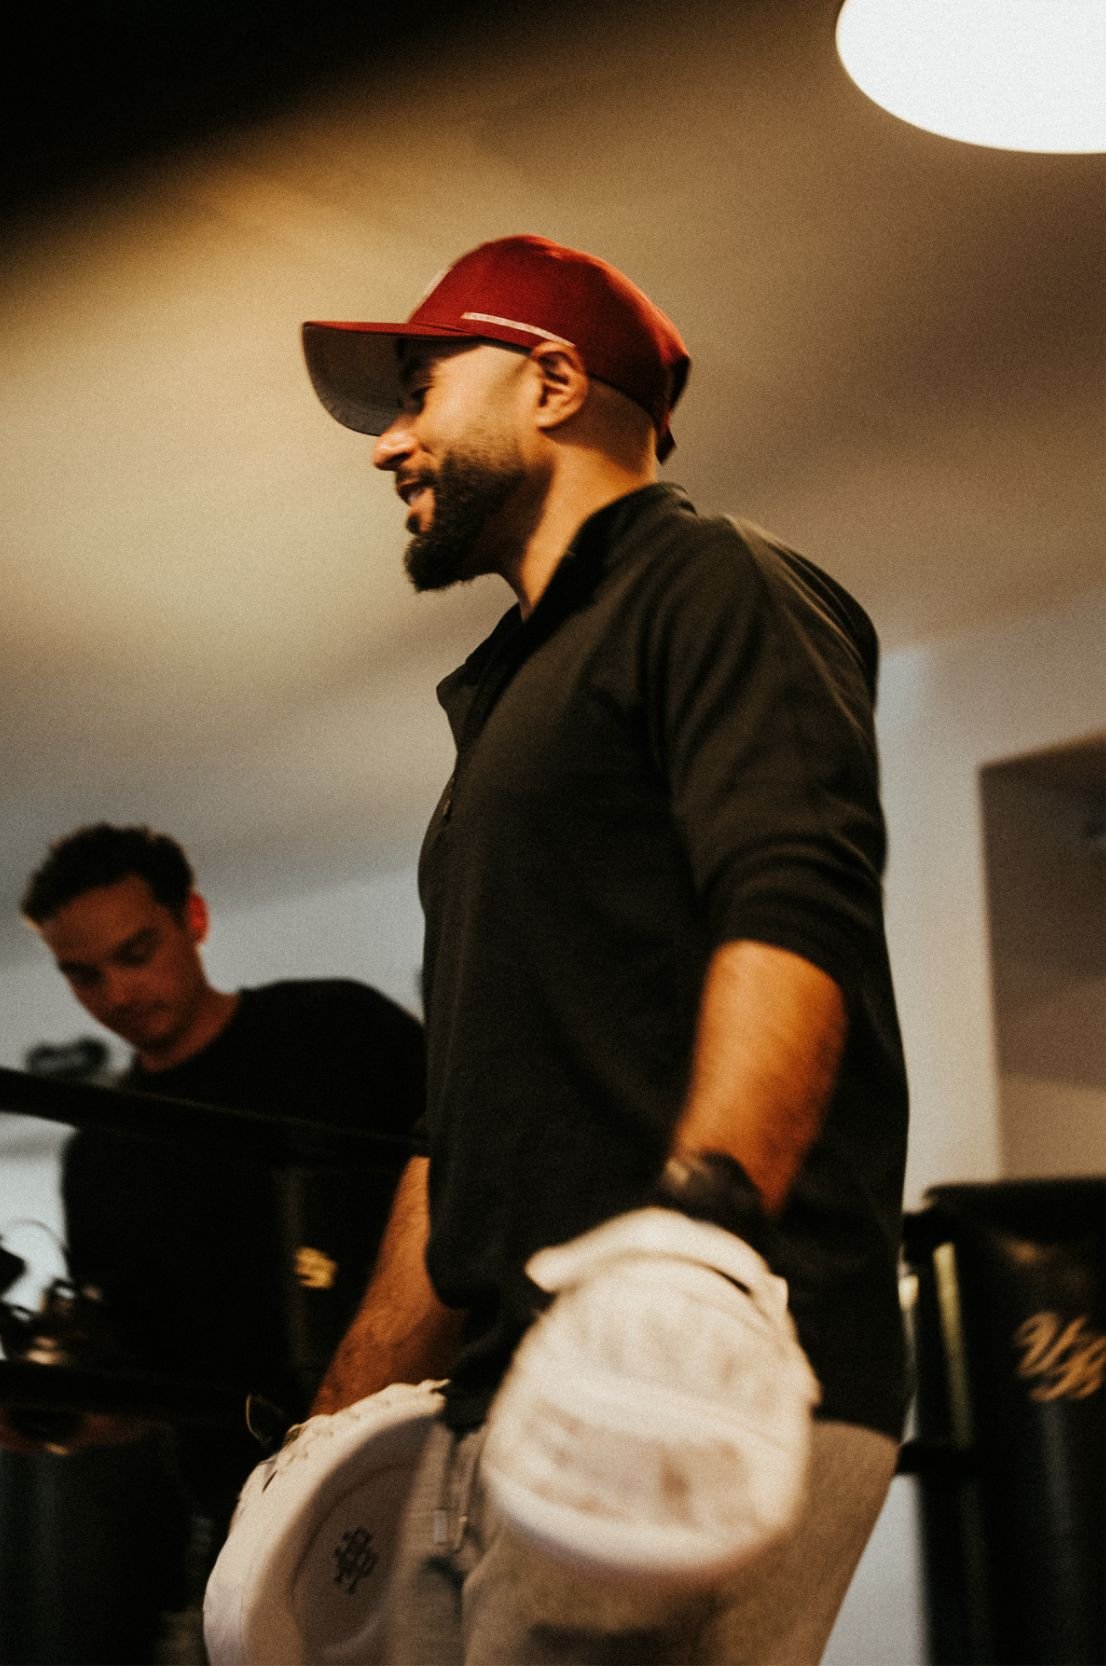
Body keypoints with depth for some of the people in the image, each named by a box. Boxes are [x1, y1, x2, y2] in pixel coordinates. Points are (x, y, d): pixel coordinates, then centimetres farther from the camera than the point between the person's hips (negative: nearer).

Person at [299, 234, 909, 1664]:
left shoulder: (717, 590, 1)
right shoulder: (517, 700, 29)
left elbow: (794, 917, -18)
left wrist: (701, 1221, -35)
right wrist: (338, 1436, 25)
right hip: (497, 1422, 9)